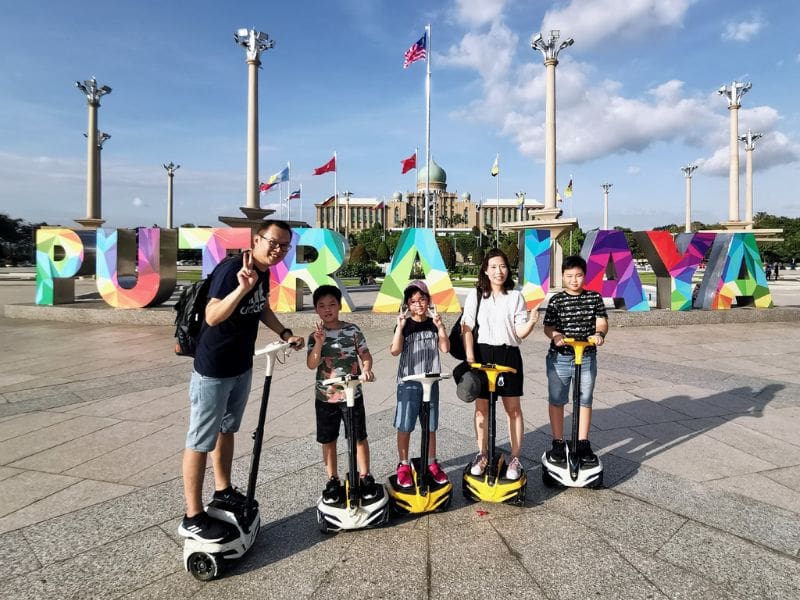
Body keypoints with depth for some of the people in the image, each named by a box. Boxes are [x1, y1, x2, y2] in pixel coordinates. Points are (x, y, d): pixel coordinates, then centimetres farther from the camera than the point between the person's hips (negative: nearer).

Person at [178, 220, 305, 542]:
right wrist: (243, 288, -48)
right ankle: (193, 517, 15)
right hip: (213, 370, -9)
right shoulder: (231, 268, -24)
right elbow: (212, 317, -36)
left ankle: (223, 490, 41)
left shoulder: (264, 271, 2)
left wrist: (285, 333, 9)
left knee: (227, 430, 23)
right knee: (201, 441, 3)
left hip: (241, 367, 9)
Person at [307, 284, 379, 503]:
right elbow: (311, 365, -11)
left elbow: (366, 354, 0)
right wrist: (319, 343, -26)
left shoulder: (353, 331, -4)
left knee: (359, 437, 7)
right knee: (328, 440, 11)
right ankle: (333, 480, 27)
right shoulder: (315, 336, -1)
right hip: (325, 397, 1)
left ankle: (365, 477, 24)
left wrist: (366, 369, -20)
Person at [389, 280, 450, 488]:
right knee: (404, 426, 3)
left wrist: (440, 326, -19)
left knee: (430, 425, 12)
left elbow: (445, 348, -8)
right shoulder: (405, 325, -5)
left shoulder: (433, 324, 3)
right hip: (408, 382, -3)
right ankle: (404, 465, 18)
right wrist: (400, 326, -27)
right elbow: (394, 351, -17)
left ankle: (432, 463, 27)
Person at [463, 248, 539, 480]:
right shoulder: (475, 296, 1)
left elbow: (520, 333, -2)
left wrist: (531, 322, -22)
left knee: (513, 408, 5)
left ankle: (515, 458, 19)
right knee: (481, 407, 9)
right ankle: (482, 455, 26)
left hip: (509, 355, 0)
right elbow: (467, 329, 0)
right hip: (482, 354, 1)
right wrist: (470, 359, -9)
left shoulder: (515, 296, 1)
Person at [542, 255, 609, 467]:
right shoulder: (556, 300, -3)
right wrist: (555, 335, -27)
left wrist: (599, 333, -23)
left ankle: (583, 444, 24)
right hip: (559, 358, -1)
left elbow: (602, 321, -1)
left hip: (587, 358, 2)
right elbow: (548, 326, -6)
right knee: (556, 401, 7)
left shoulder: (594, 298, 3)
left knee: (585, 401, 11)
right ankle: (558, 443, 22)